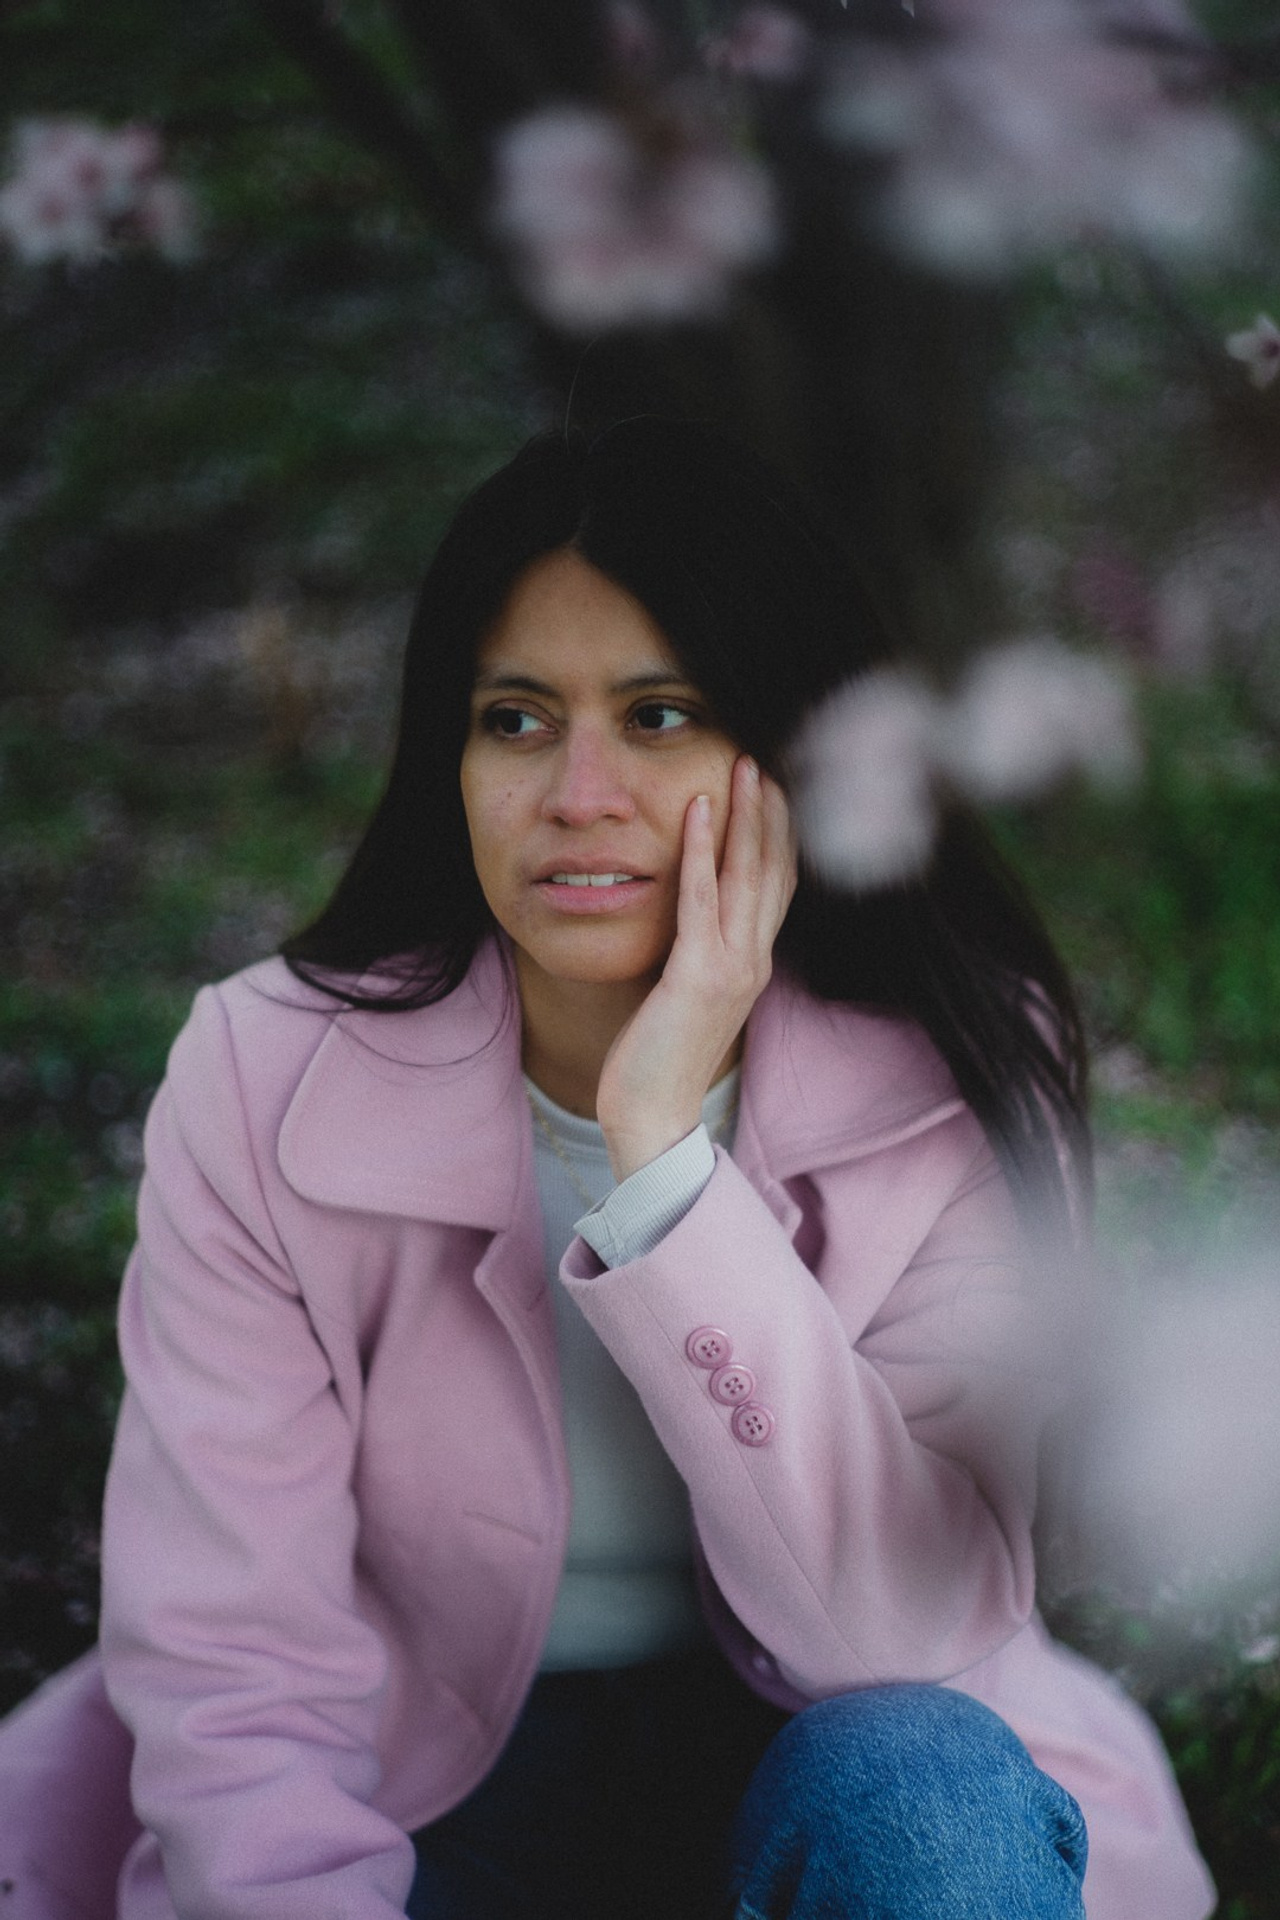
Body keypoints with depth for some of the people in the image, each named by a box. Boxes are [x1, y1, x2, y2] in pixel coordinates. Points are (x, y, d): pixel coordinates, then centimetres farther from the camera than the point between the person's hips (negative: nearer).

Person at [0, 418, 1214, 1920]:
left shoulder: (951, 1087, -14)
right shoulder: (263, 1079, -14)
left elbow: (910, 1639, -24)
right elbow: (228, 1670, -16)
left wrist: (662, 1148, -31)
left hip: (792, 1754, 0)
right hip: (419, 1786, 1)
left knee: (921, 1783, -33)